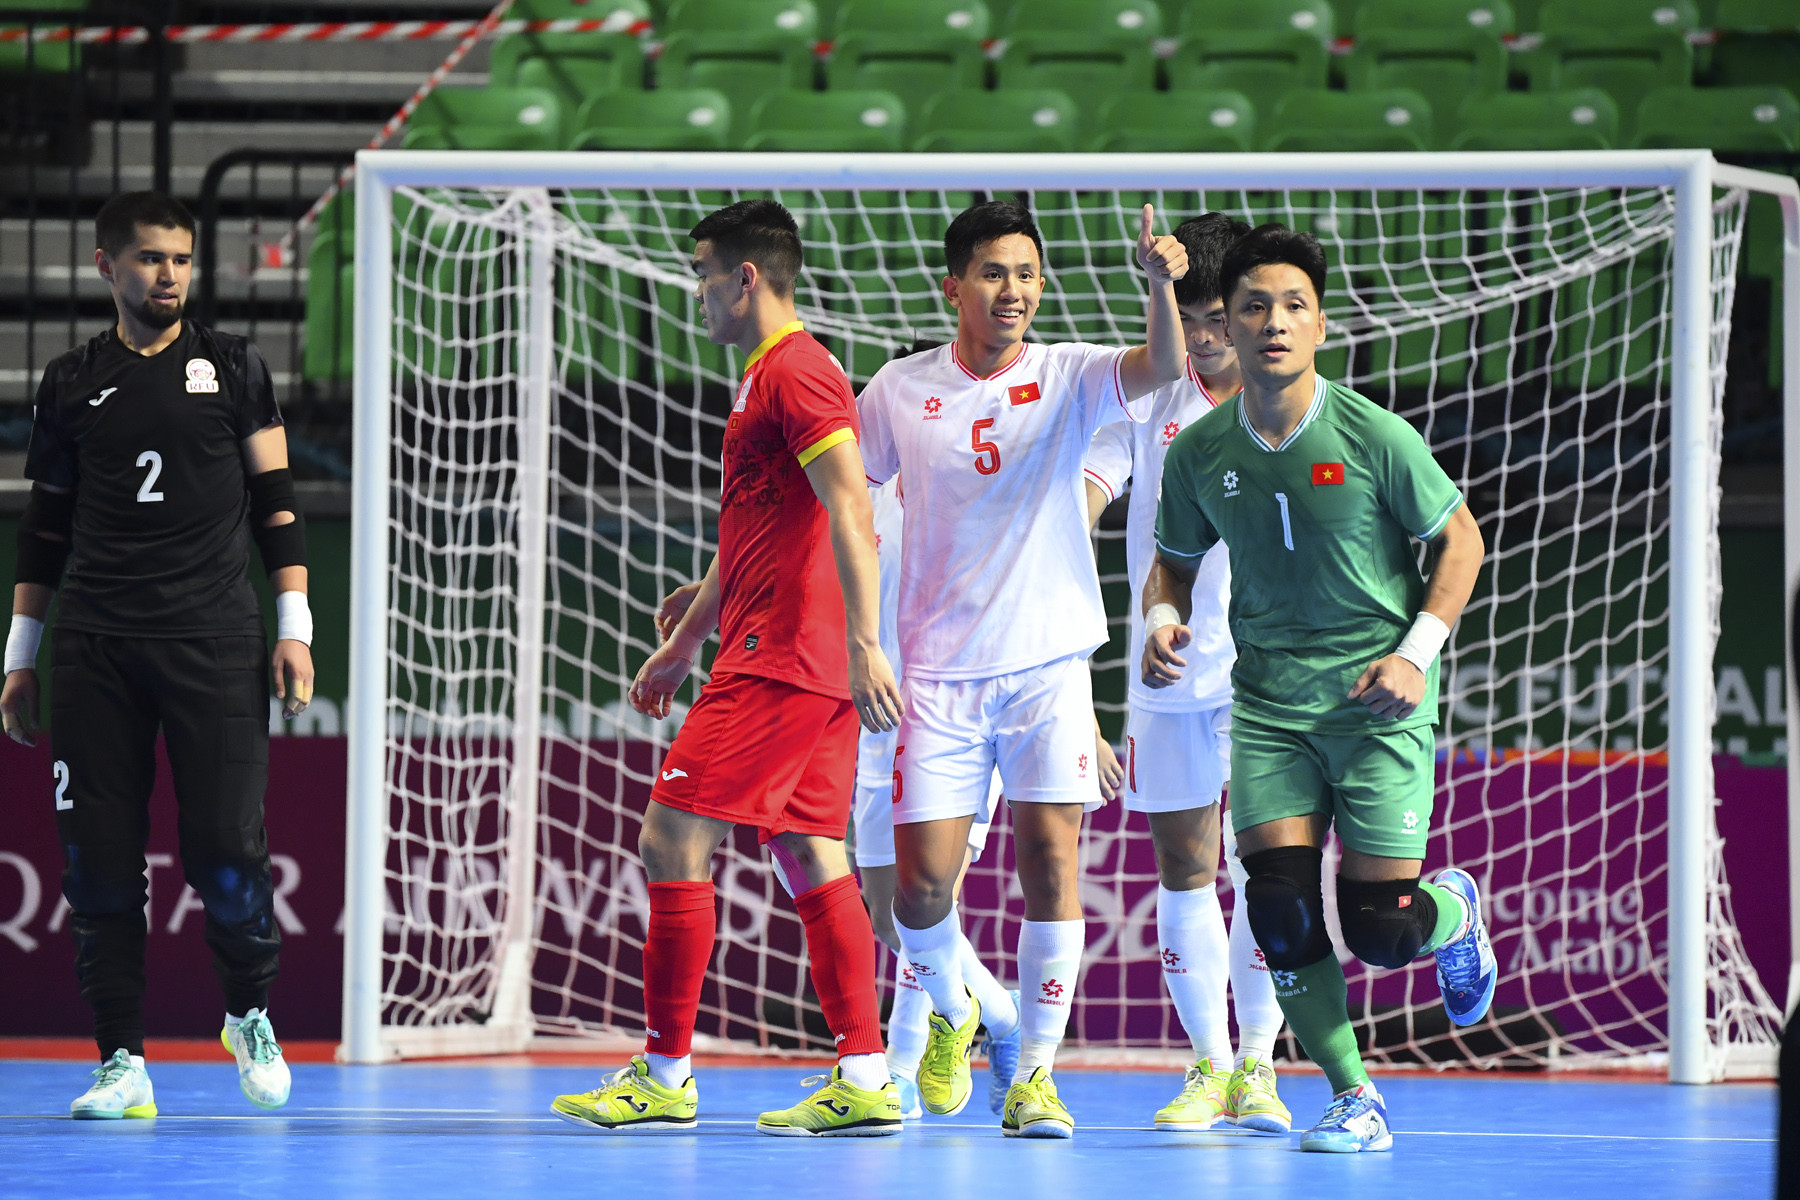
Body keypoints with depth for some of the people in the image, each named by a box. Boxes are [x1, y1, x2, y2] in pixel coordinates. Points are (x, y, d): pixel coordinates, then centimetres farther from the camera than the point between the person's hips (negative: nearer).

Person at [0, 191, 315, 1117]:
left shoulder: (231, 368, 9)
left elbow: (275, 502, 8)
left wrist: (293, 627, 0)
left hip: (213, 641, -2)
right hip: (94, 649, 2)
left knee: (226, 846, -8)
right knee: (98, 858, -3)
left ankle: (250, 1015, 17)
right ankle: (121, 1061, 2)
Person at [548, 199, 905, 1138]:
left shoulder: (796, 373, -11)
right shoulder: (767, 377, 21)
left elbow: (850, 512, -21)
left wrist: (862, 643, -29)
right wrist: (681, 645, 33)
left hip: (777, 668, -10)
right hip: (814, 672, 10)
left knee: (673, 842, -7)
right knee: (811, 860, 6)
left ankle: (665, 1076, -4)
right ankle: (863, 1082, 2)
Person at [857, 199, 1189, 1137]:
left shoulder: (1070, 378, 1)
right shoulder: (900, 391, 4)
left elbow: (1162, 368, -18)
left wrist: (1160, 282, -37)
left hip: (1048, 664, 0)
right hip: (940, 670, 0)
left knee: (1052, 857, -9)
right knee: (922, 878, -4)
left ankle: (1035, 1075, -1)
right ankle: (951, 1012, 27)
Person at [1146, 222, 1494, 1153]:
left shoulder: (1374, 436, -10)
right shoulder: (1199, 453, 1)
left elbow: (1459, 539, 1)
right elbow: (1175, 561, 16)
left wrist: (1416, 655, -10)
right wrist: (1162, 620, -6)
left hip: (1377, 703, -3)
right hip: (1268, 704, 3)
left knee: (1381, 927, -7)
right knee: (1280, 910, -13)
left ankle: (1456, 910, 31)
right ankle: (1353, 1100, 3)